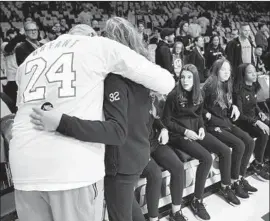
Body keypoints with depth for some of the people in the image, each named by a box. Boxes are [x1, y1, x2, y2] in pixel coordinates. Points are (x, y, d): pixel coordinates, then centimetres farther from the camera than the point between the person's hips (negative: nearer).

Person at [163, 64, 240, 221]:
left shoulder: (200, 95, 5)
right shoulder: (173, 96, -13)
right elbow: (167, 121, -9)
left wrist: (201, 128, -3)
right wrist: (185, 131, -17)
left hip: (196, 131, 7)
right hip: (179, 135, -6)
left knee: (225, 151, -4)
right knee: (207, 158, -25)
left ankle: (226, 187, 20)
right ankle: (197, 201, -11)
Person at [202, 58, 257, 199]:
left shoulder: (227, 86, 11)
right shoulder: (209, 86, -13)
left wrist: (234, 107, 3)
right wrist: (208, 115, -18)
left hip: (227, 122, 8)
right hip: (213, 125, -8)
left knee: (250, 142, -7)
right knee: (239, 145, -22)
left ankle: (241, 177, 5)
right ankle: (234, 182, -6)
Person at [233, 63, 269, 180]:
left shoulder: (253, 87, 7)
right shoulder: (239, 91, -16)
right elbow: (240, 114, -18)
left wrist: (260, 112, 1)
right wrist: (256, 122, -26)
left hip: (254, 117, 8)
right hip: (242, 122, -7)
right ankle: (257, 165, -10)